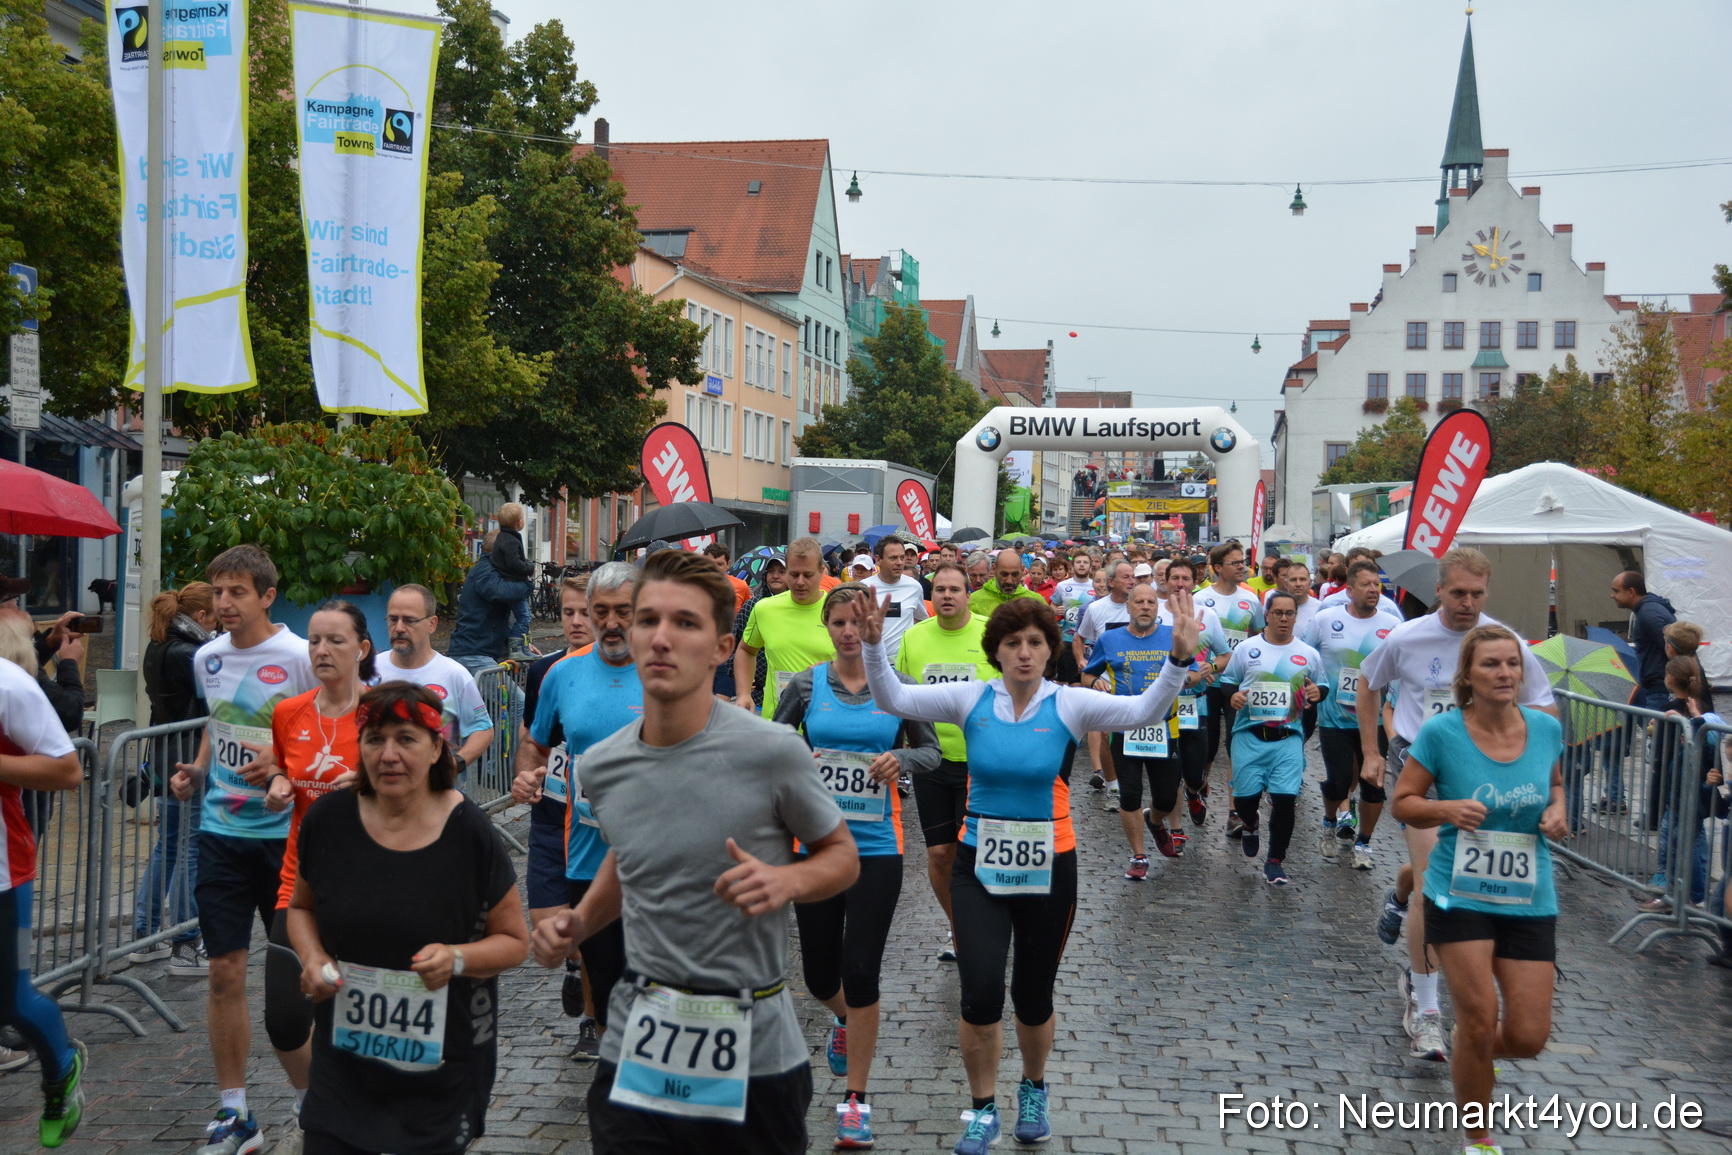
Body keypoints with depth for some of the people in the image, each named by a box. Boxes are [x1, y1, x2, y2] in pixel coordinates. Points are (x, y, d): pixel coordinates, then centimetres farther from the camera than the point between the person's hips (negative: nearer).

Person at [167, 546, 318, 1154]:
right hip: (220, 833, 5)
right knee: (225, 975, 7)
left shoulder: (301, 657, -12)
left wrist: (284, 764, -22)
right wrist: (196, 770, 7)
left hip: (285, 834, -5)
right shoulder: (207, 657, 6)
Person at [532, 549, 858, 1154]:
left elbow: (842, 856, -1)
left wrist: (788, 880, -21)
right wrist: (579, 921, 3)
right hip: (635, 1050, 3)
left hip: (754, 1054, -3)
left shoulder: (772, 750, -14)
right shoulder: (602, 765, 0)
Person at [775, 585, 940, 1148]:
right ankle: (844, 1019, 49)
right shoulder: (807, 685, 0)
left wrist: (901, 759, -14)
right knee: (820, 974, 11)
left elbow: (932, 750, 7)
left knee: (861, 972, -5)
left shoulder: (898, 688, -1)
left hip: (876, 847, -1)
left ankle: (856, 1101, 11)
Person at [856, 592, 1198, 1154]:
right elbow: (895, 699, -10)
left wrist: (1178, 659, -35)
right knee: (981, 993, -10)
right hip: (979, 867, 0)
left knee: (1034, 996, 14)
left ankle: (1034, 1091, 43)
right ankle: (982, 1110, 14)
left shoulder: (1070, 704, -8)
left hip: (1047, 871, 0)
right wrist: (874, 647, -26)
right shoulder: (971, 699, -4)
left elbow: (1144, 711, -20)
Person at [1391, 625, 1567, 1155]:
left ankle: (1471, 1057, 41)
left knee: (1528, 1038, 3)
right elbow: (1402, 802, -3)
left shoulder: (1546, 727, -2)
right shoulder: (1441, 732, -12)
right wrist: (1448, 808, -22)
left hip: (1530, 899, 3)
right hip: (1460, 896, -3)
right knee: (1480, 1021, -4)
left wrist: (1556, 812, -4)